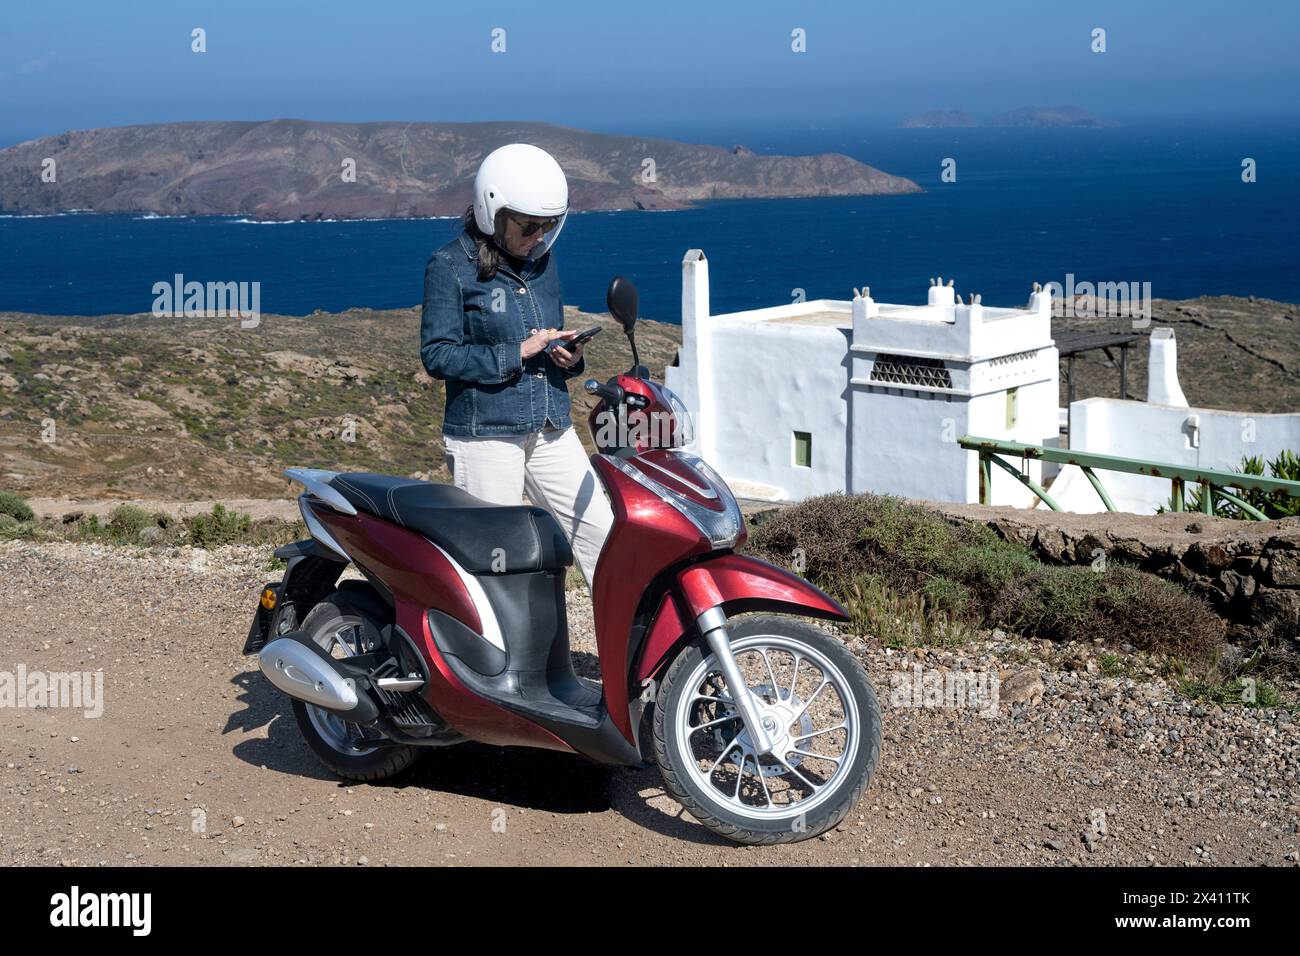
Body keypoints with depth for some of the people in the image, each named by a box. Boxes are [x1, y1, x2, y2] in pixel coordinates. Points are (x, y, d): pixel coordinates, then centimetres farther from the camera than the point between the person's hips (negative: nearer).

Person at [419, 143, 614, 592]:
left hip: (551, 429, 6)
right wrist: (517, 353, -17)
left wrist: (570, 357, 0)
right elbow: (437, 355, -12)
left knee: (599, 533, 2)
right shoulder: (451, 265, -8)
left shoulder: (542, 257, 12)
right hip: (484, 433, -6)